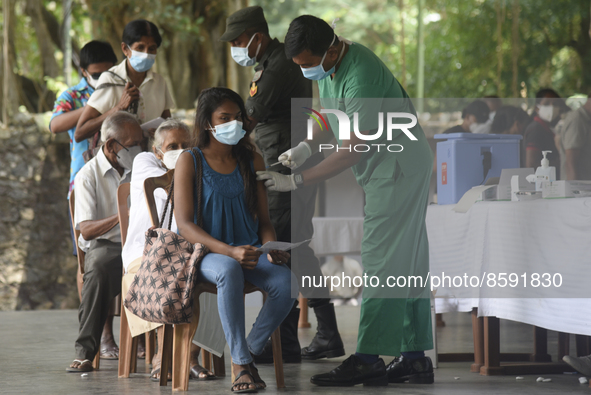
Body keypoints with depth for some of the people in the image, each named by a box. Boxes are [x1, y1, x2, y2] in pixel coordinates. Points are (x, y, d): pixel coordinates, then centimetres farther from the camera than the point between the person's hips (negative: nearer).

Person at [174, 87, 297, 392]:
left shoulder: (252, 161, 11)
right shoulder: (190, 161, -2)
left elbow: (263, 219, 14)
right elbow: (184, 224, -10)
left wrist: (272, 249, -10)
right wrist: (228, 251, -25)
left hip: (249, 251, 4)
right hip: (207, 253, -4)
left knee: (286, 282, -29)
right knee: (229, 271, -40)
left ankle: (249, 351, -10)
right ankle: (242, 364, -32)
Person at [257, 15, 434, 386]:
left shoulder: (360, 77, -28)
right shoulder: (328, 66, 1)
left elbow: (351, 150, -26)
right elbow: (330, 114, 16)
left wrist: (296, 181, -22)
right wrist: (306, 147, -4)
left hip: (400, 164, -10)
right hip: (385, 165, 10)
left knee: (383, 258, -12)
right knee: (408, 259, 9)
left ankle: (368, 359, -14)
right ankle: (415, 357, 11)